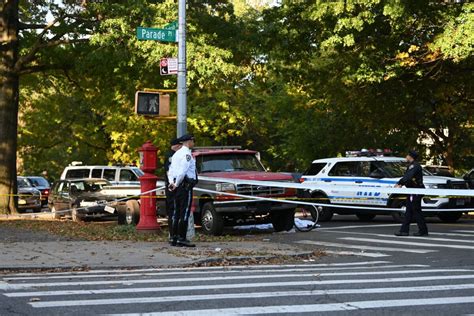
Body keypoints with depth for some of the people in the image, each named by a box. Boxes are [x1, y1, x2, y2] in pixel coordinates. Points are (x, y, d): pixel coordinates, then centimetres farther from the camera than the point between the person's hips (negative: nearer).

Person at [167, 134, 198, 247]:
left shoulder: (176, 154, 19)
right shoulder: (187, 154, -11)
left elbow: (171, 171, 16)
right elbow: (183, 171, -20)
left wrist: (172, 183, 4)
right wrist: (176, 184, -11)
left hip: (178, 187, 9)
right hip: (185, 186, -9)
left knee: (176, 213, 10)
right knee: (184, 212, -9)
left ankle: (174, 238, 12)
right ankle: (181, 239, -11)